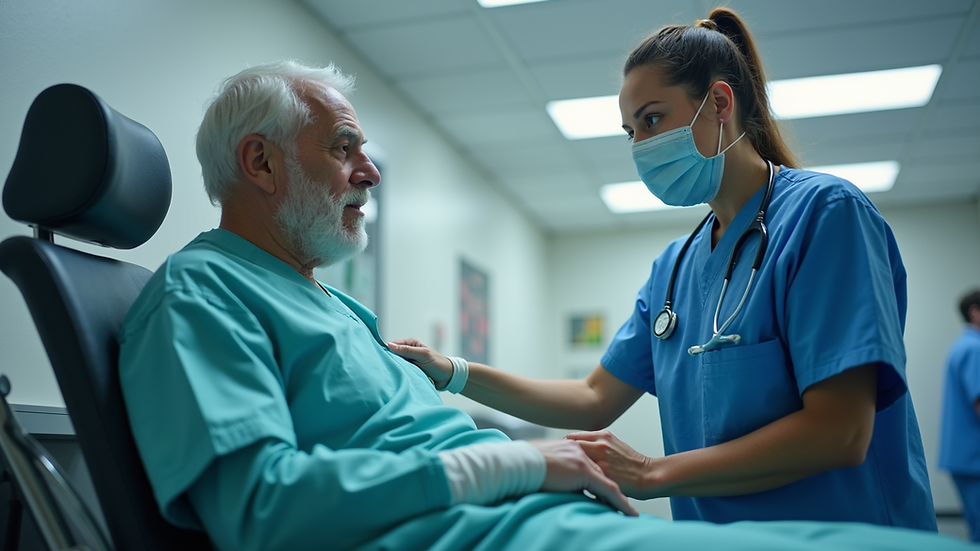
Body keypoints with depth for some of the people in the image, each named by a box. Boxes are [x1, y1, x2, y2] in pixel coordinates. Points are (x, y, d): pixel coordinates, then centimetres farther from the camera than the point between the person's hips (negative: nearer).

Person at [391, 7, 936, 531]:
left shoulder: (824, 211, -11)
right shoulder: (673, 268, 9)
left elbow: (839, 433, -17)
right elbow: (597, 400, 11)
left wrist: (654, 473, -17)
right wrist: (450, 373, 2)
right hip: (715, 531, 6)